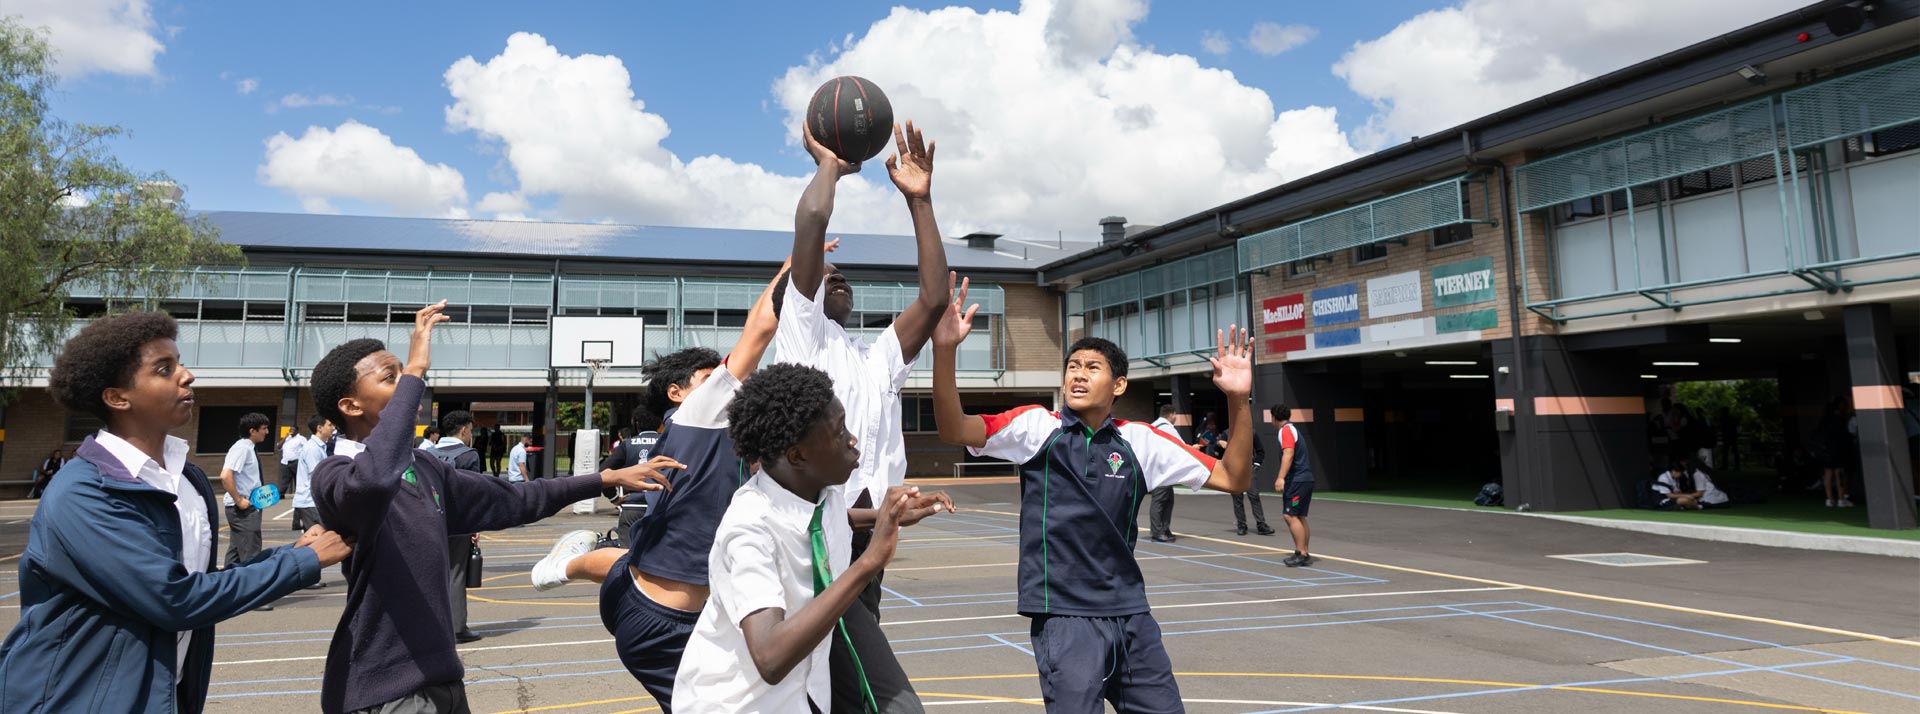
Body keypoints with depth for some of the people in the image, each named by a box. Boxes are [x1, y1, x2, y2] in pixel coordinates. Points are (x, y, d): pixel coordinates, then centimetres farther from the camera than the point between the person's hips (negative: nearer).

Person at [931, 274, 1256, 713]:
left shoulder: (1139, 441, 5)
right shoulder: (1038, 426, -2)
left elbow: (1233, 479, 5)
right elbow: (954, 430, -16)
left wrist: (1238, 401, -8)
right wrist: (944, 349, -30)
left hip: (1131, 615, 4)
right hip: (1065, 618, -3)